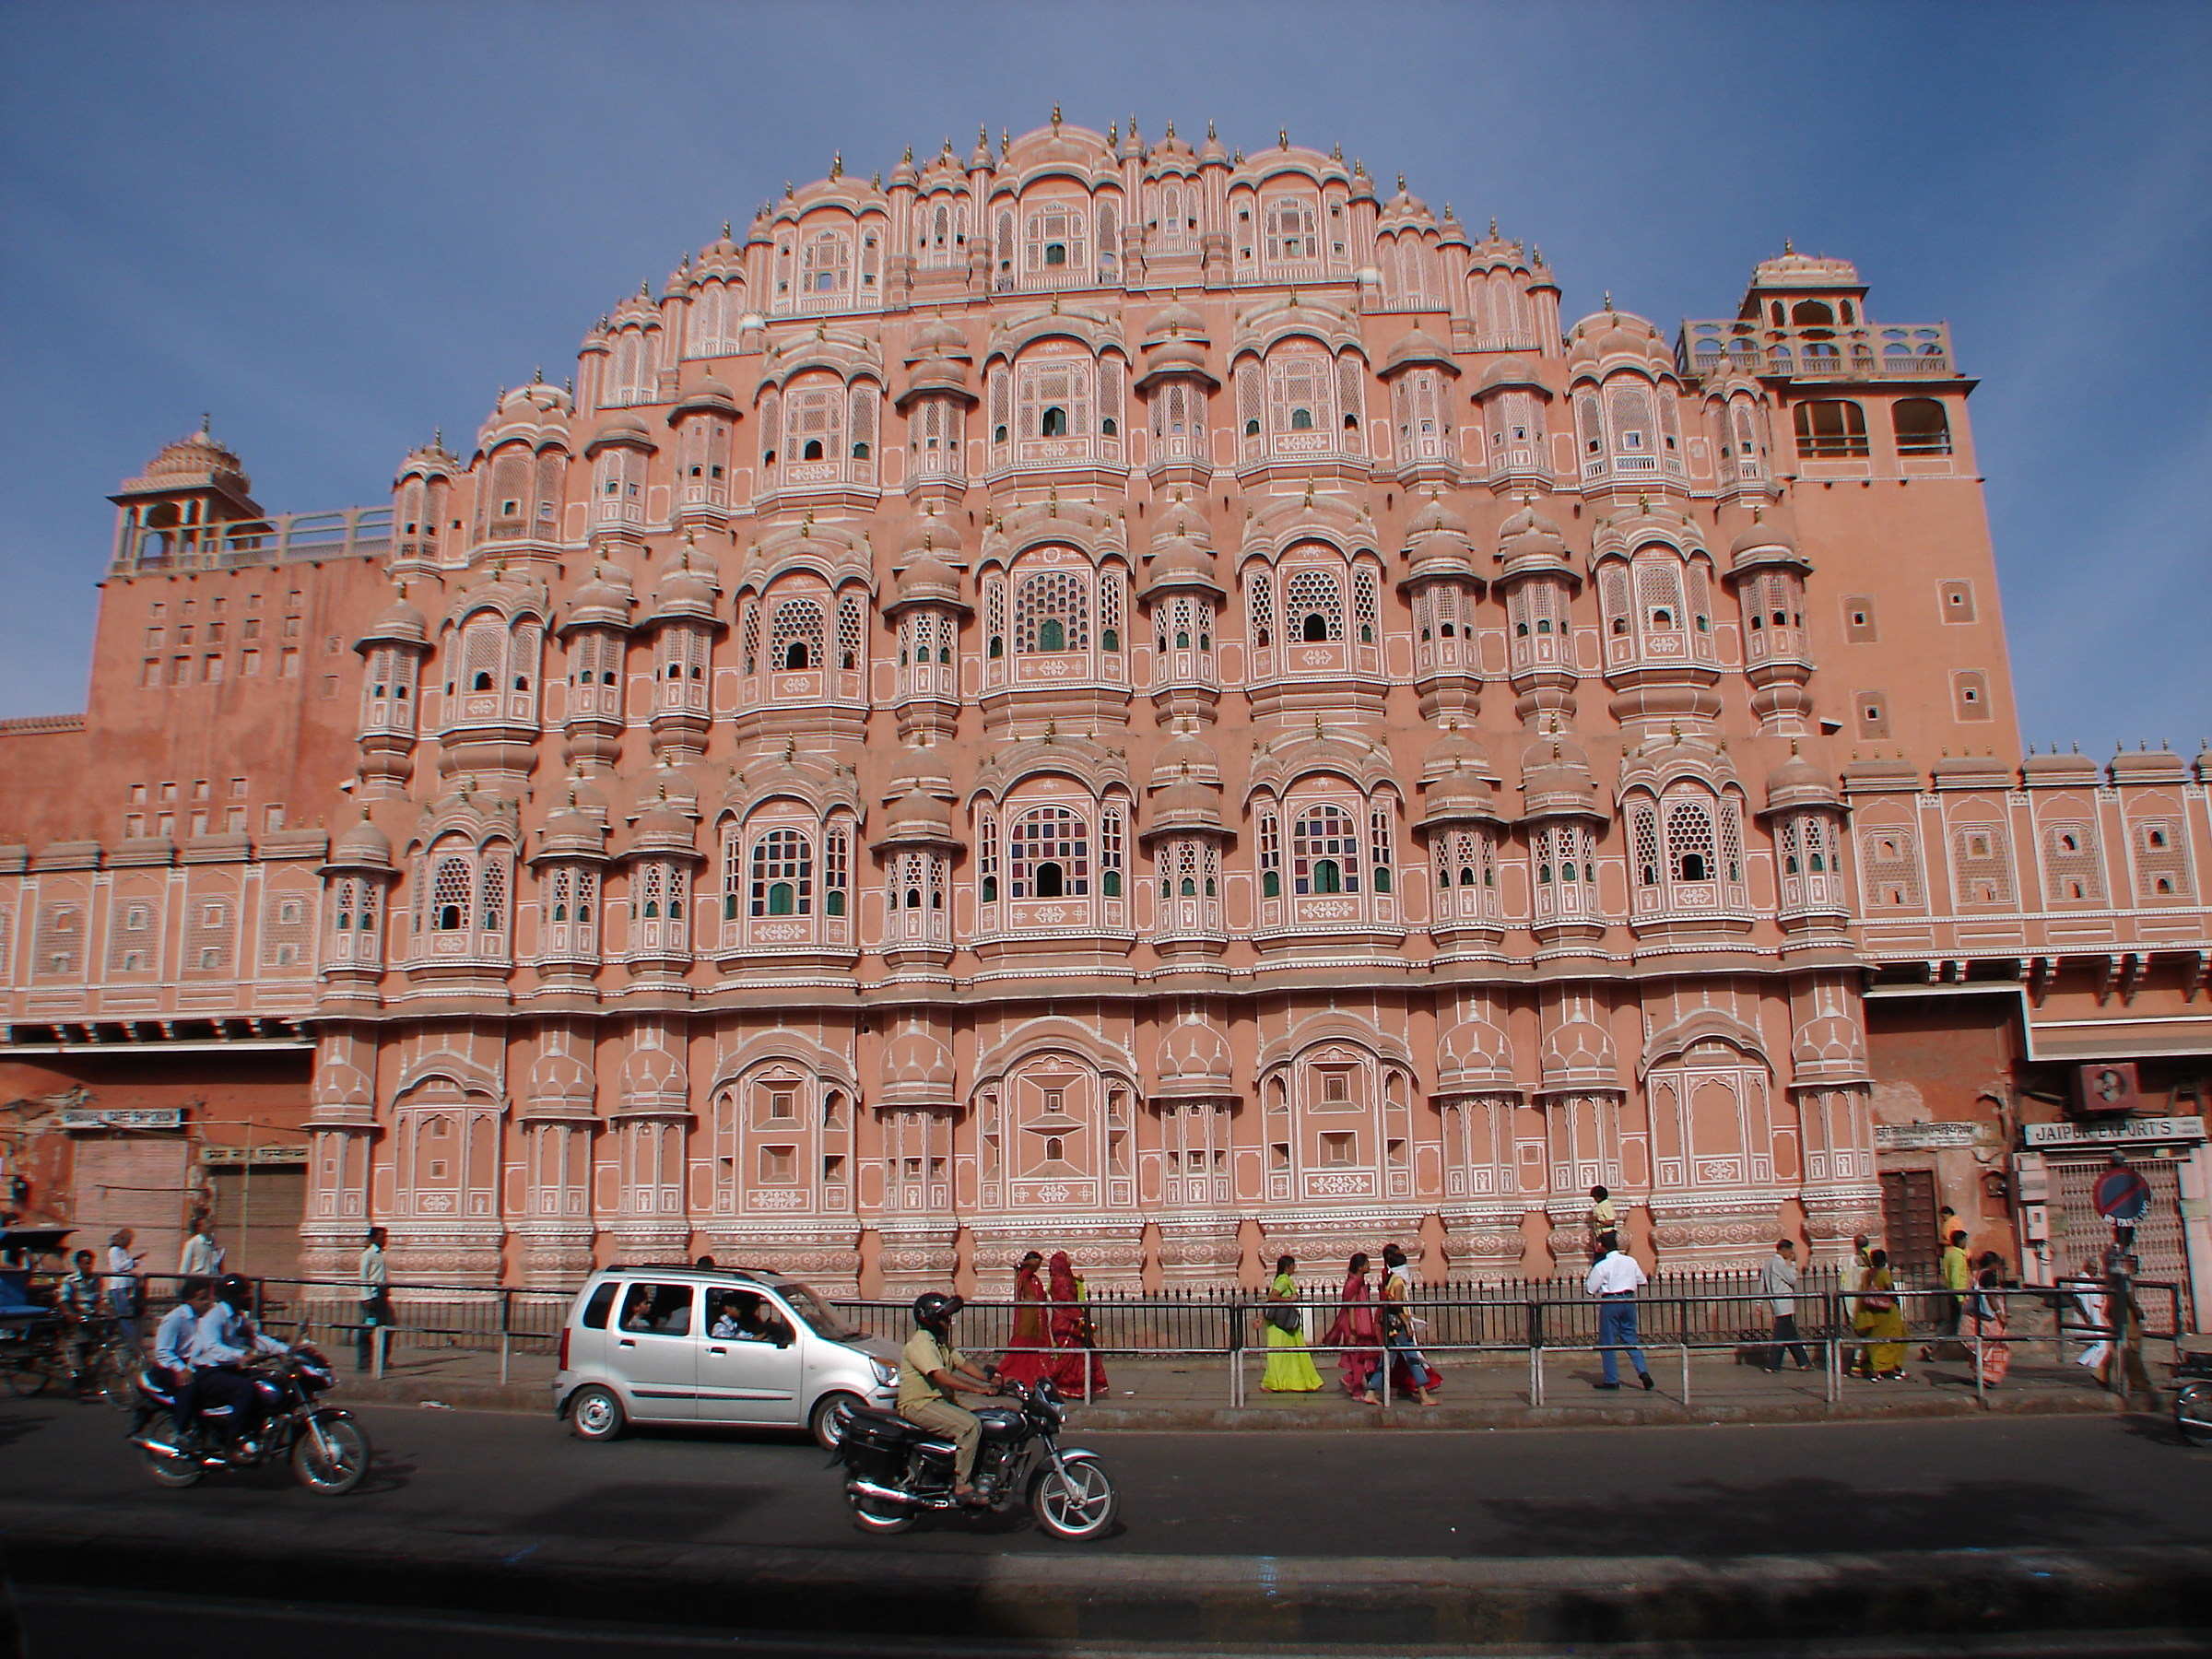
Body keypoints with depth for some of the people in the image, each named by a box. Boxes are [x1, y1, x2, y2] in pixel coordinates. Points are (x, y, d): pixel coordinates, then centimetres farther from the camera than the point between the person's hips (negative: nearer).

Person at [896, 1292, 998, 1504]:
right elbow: (943, 1378, -27)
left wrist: (990, 1381, -4)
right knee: (970, 1426, -25)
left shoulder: (941, 1342, 15)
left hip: (939, 1401, 10)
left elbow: (963, 1364, 10)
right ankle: (961, 1486, -18)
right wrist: (979, 1389, -30)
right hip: (919, 1405, -10)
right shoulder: (920, 1343, -17)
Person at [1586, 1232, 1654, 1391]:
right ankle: (1643, 1371, -3)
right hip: (1628, 1300, 5)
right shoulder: (1630, 1261, 3)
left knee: (1607, 1342, 4)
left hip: (1610, 1302, -5)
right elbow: (1642, 1281, 14)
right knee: (1630, 1338, 14)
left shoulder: (1602, 1266, -10)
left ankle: (1612, 1380, 5)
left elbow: (1590, 1288, -8)